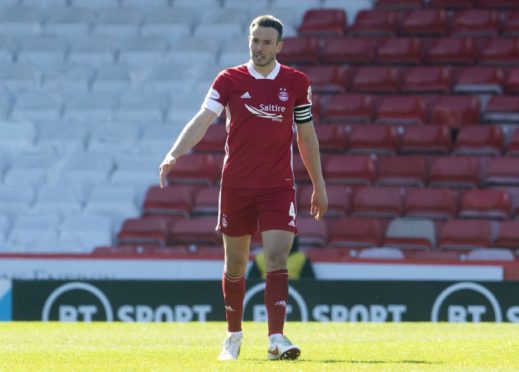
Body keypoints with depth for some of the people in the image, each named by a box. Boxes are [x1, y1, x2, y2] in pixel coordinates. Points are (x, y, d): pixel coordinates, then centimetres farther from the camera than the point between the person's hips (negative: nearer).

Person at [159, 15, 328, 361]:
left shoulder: (297, 83, 3)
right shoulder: (229, 80, -1)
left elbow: (307, 136, 11)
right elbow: (203, 120, -12)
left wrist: (319, 185, 13)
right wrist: (174, 154, -28)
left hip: (279, 186, 0)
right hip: (236, 186, 0)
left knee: (277, 258, -14)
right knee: (235, 264, 9)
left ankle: (276, 339, -17)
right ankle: (234, 336, 25)